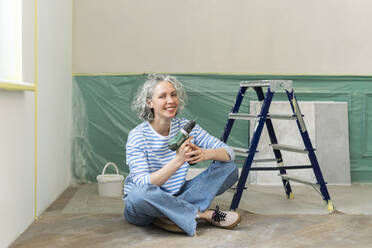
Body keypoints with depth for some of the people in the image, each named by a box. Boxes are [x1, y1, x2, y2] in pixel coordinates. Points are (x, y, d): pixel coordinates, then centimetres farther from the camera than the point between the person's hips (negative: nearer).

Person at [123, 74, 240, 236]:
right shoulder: (138, 136, -17)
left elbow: (228, 153, -8)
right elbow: (144, 185, -27)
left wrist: (207, 154, -31)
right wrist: (178, 161, -39)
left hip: (176, 197, 5)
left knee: (229, 168, -8)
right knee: (139, 193, -41)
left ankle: (171, 216, -21)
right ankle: (202, 214, -22)